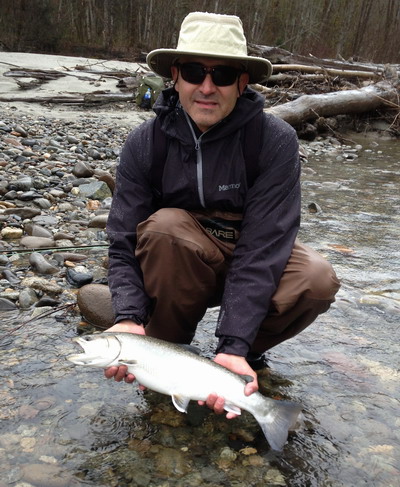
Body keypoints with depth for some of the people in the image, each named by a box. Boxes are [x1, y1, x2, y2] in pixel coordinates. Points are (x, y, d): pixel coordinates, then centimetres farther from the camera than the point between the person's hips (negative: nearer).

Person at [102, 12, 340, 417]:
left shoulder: (275, 141, -21)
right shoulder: (144, 144, -15)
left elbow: (262, 247, -27)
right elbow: (124, 244, -16)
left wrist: (234, 345, -35)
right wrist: (129, 318, -34)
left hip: (251, 262, 0)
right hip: (178, 270, 1)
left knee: (317, 281, -31)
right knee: (164, 226, -32)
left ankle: (250, 350, 0)